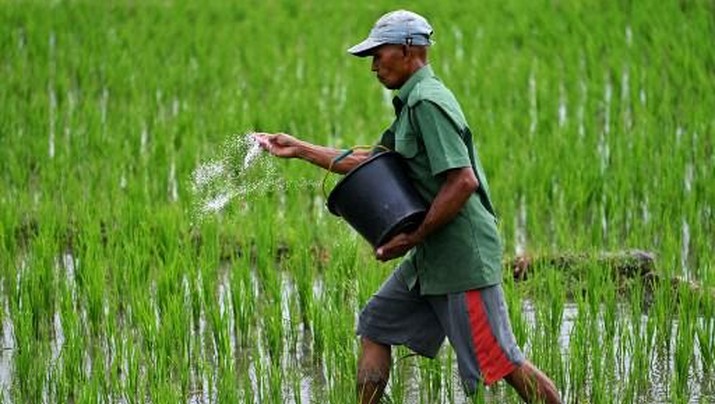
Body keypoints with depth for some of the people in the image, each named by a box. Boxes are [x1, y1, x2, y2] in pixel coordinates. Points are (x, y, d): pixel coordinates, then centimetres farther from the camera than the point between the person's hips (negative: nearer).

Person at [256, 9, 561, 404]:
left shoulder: (427, 102, -15)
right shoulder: (413, 103, 17)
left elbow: (463, 181, -25)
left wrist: (411, 238, -19)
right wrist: (299, 149, 26)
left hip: (462, 256, -11)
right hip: (431, 255, 11)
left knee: (500, 363, -8)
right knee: (375, 326, 15)